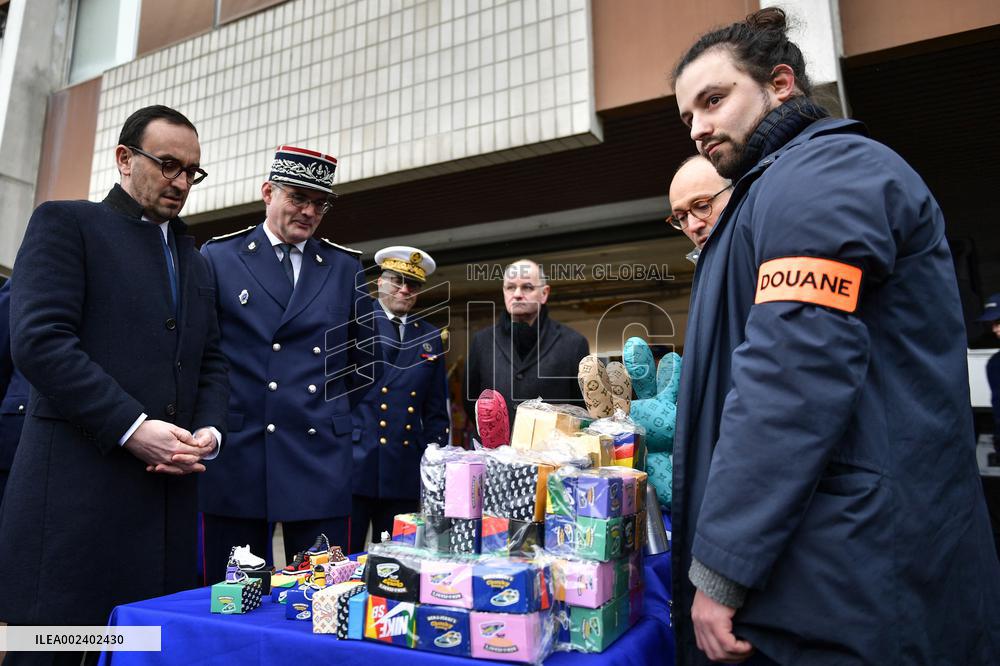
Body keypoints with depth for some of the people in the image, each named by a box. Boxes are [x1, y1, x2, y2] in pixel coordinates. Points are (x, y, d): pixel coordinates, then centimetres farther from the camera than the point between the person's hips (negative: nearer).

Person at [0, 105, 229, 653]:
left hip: (170, 493, 6)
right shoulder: (65, 222, 2)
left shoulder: (194, 260, 20)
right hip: (77, 490, -5)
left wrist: (210, 430, -2)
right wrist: (132, 426, -18)